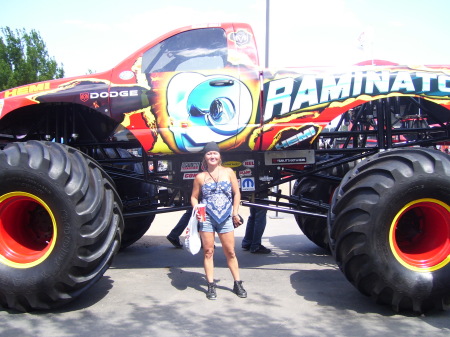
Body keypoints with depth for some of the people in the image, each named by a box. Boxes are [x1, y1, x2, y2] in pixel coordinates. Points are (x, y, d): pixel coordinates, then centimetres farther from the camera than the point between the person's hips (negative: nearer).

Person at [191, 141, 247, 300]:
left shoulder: (228, 172, 5)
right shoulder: (200, 177, 4)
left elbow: (236, 193, 8)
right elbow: (194, 197, 10)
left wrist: (235, 213, 2)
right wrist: (196, 210, -9)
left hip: (225, 218, 0)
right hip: (207, 218, 0)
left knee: (230, 252, 6)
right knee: (208, 251, 3)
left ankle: (237, 284, 16)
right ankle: (211, 285, 11)